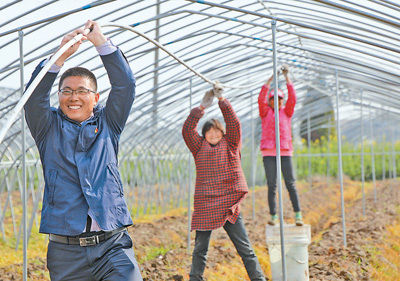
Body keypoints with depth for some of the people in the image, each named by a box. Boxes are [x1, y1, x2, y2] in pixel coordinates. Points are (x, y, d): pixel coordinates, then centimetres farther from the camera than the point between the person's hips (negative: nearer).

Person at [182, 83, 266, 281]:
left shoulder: (230, 145, 9)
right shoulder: (199, 147, 11)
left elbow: (233, 123, -2)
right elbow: (187, 130, 0)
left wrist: (222, 100, -5)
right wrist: (201, 108, -5)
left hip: (229, 205, -1)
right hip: (205, 206, 1)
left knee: (245, 248, 1)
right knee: (200, 249, 7)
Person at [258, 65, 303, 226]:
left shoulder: (286, 112, 13)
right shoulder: (265, 112, 11)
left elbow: (292, 98, 0)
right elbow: (261, 99, -4)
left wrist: (287, 78, -4)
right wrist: (270, 80, -9)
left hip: (285, 152, 0)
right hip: (268, 153, 0)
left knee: (291, 184, -4)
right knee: (271, 186, -1)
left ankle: (298, 215, -1)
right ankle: (273, 216, 1)